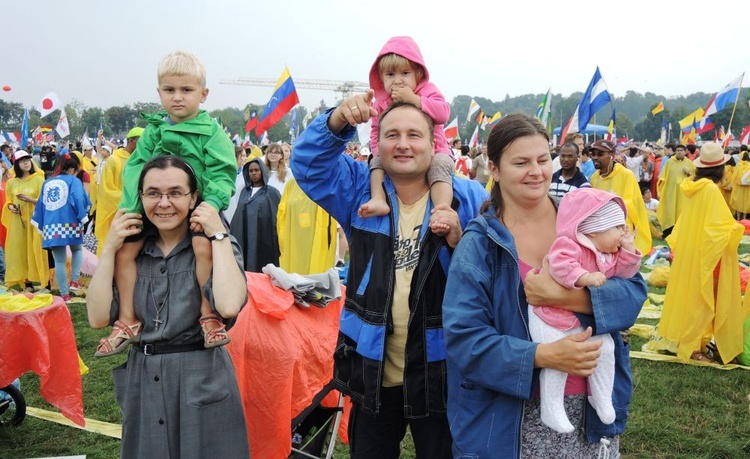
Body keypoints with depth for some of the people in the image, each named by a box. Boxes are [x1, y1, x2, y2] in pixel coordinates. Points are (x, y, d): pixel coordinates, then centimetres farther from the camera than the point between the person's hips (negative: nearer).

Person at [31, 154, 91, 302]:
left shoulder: (47, 183, 18)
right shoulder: (74, 181, 3)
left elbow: (41, 204, 17)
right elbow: (79, 200, -13)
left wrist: (42, 225, 18)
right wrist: (82, 217, -8)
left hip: (51, 227, 4)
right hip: (69, 223, -3)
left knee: (59, 261, 8)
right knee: (77, 250, 22)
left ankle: (65, 295, 9)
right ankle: (74, 281, 5)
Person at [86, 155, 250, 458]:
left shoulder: (215, 247, -8)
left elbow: (229, 305, -27)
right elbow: (98, 317, -5)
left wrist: (218, 235, -21)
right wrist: (109, 249, -9)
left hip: (201, 381, -4)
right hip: (142, 382, 4)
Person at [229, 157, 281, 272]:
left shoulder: (271, 192, 2)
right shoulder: (244, 191, 15)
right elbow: (238, 215, 18)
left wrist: (276, 240, -8)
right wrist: (233, 236, 11)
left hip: (264, 240, -4)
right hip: (244, 239, 4)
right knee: (246, 270, 2)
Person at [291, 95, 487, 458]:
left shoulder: (467, 196, -5)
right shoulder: (359, 189, 3)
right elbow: (308, 162, -7)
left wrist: (459, 241, -25)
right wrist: (337, 121, -23)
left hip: (439, 369, -1)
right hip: (372, 368, 2)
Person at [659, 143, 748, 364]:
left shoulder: (694, 187, 5)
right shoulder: (711, 189, -20)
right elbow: (717, 228, -23)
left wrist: (675, 246, 18)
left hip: (691, 251, 8)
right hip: (705, 254, -8)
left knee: (691, 296, 16)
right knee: (701, 299, 0)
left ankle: (690, 341, 26)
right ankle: (693, 347, 8)